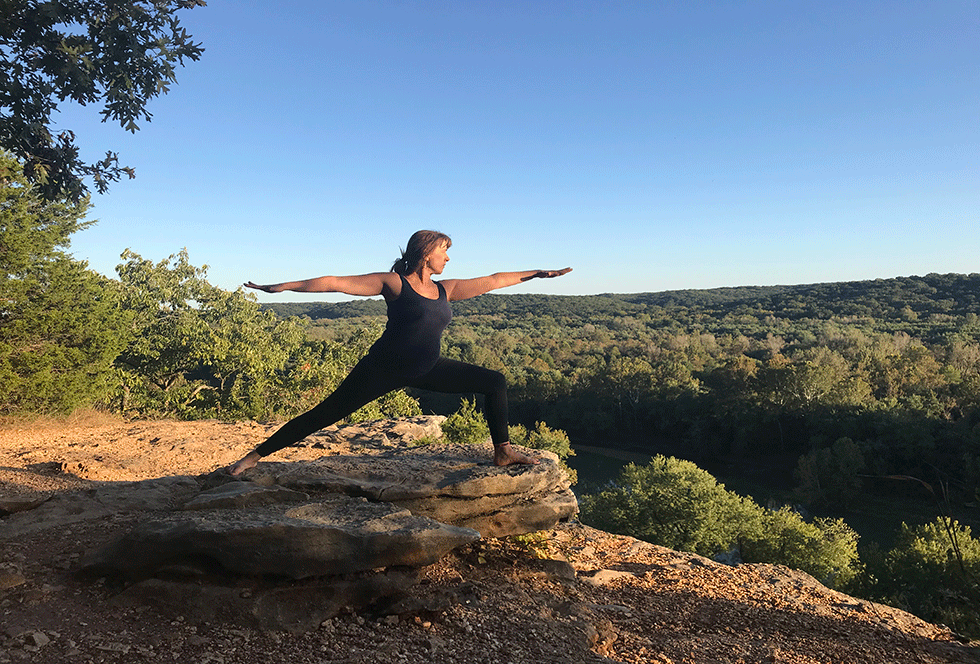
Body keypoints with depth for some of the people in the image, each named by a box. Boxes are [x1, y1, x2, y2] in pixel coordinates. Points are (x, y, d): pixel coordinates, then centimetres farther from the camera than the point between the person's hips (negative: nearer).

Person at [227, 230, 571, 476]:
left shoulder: (446, 290, 8)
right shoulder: (393, 283, -8)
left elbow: (493, 280, 13)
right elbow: (335, 283, -9)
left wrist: (536, 273, 17)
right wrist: (281, 286, -8)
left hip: (427, 369, 6)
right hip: (385, 368, -6)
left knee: (495, 382, 2)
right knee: (326, 413, -7)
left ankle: (503, 451, 9)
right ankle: (256, 455, 8)